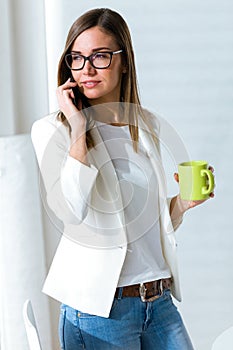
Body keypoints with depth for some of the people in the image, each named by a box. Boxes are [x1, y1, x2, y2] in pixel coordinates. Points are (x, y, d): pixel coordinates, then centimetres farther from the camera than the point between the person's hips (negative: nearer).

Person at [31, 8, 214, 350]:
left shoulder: (147, 125, 9)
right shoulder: (52, 130, -6)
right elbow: (72, 210, -24)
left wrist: (184, 201, -2)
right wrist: (78, 128, -18)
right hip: (98, 305, -5)